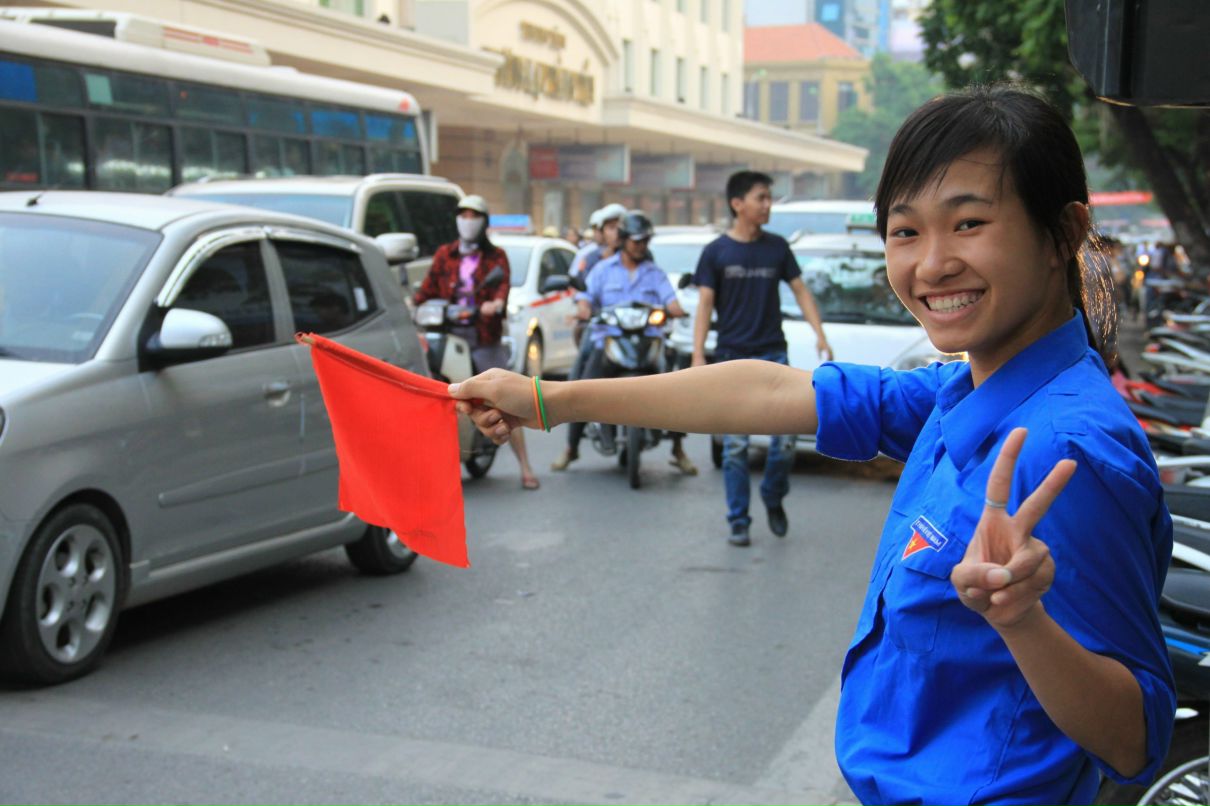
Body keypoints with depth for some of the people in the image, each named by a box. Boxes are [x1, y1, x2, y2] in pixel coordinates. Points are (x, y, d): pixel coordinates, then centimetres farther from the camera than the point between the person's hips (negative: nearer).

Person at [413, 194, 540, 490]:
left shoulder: (495, 256, 9)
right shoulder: (444, 254, 16)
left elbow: (503, 284, -9)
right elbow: (429, 287, 7)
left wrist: (496, 303, -31)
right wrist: (412, 304, -14)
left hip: (484, 335, -2)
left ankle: (526, 469, -1)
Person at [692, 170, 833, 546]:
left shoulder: (777, 247, 7)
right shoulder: (716, 252, 0)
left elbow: (800, 290, 10)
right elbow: (705, 304, -2)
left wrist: (820, 334, -2)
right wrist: (698, 355, -12)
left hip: (773, 354, 2)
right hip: (732, 357, -2)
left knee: (786, 435, -5)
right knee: (735, 444, 0)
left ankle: (773, 498, 21)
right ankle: (738, 521, 9)